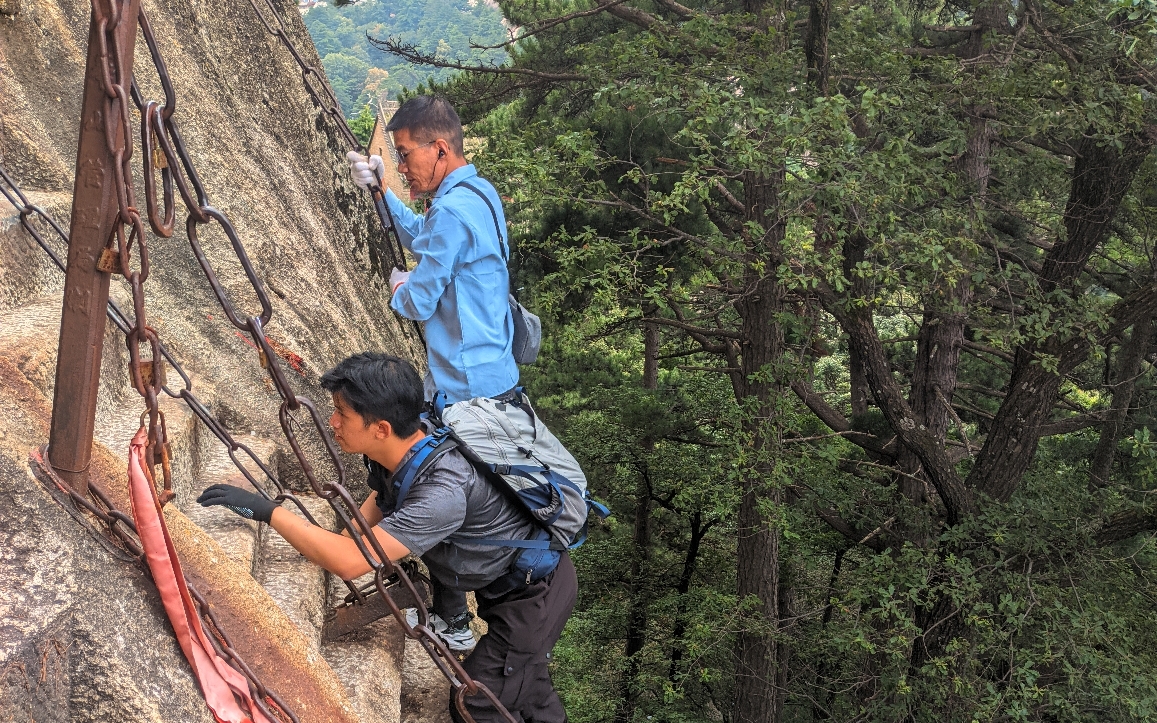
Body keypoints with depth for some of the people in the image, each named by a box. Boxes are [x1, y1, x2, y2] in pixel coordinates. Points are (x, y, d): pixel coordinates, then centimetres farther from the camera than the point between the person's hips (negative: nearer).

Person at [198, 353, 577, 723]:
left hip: (536, 593, -8)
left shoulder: (443, 490, -38)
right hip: (507, 581, 8)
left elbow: (350, 562, -40)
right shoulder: (409, 446, -12)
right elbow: (365, 525, 7)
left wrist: (267, 511, -35)